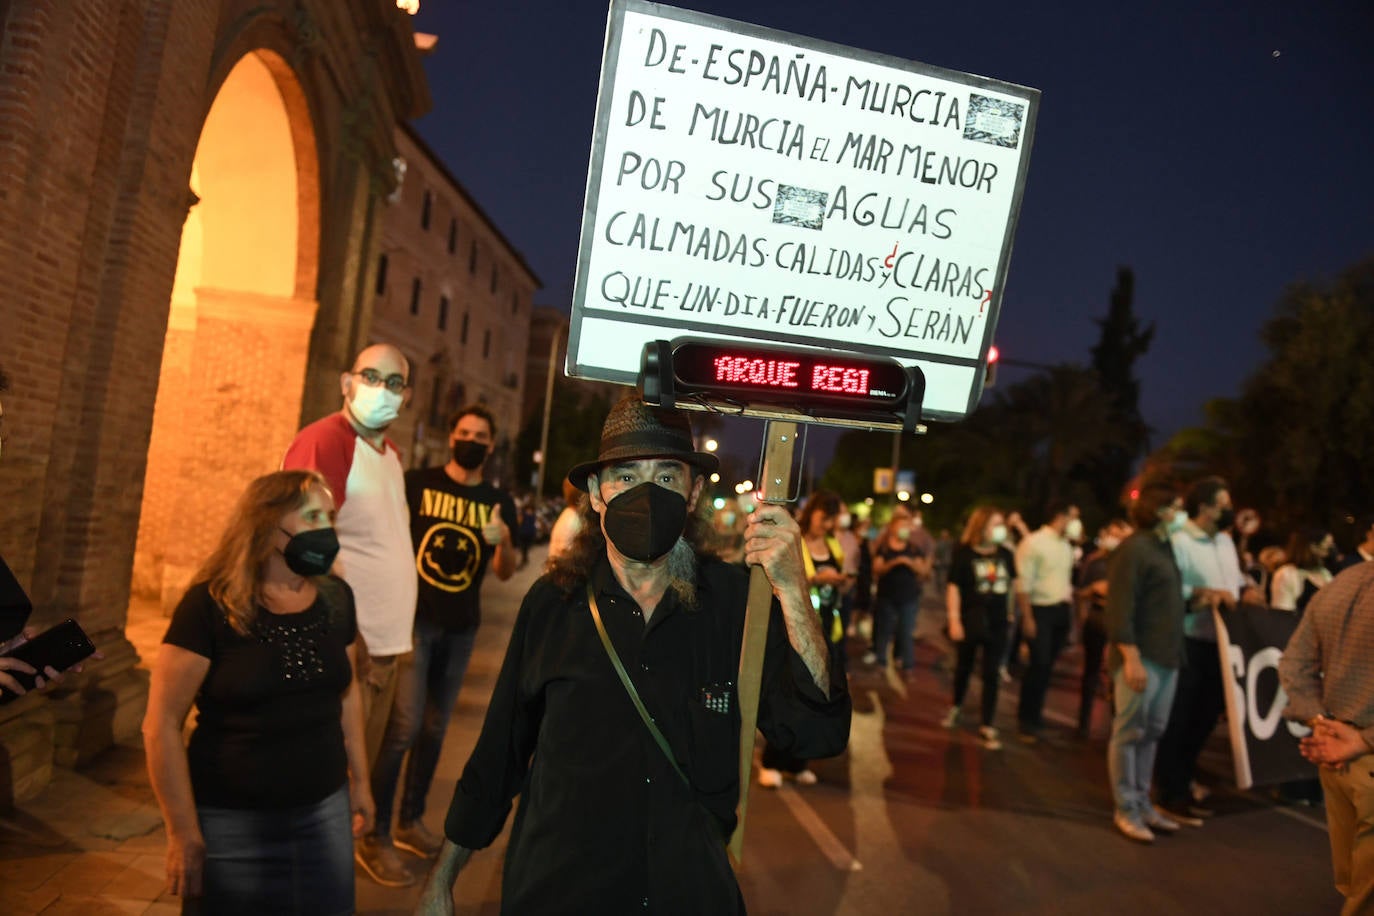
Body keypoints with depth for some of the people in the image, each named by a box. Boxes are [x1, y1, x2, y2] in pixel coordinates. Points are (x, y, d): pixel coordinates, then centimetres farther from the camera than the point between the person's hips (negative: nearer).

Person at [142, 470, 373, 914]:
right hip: (232, 823, -4)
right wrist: (184, 833, -10)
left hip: (324, 813, 4)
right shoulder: (210, 606, -16)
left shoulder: (337, 599, -1)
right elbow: (160, 726, -12)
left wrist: (359, 781, 15)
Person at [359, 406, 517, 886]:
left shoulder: (499, 501, 4)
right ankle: (375, 839, 1)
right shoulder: (417, 482, -5)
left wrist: (504, 542, -18)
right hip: (414, 618, -4)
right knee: (405, 726, -9)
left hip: (462, 628, 4)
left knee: (435, 728, 14)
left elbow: (505, 574, 3)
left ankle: (410, 821, 29)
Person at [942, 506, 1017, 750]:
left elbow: (1014, 582, 13)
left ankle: (987, 726, 11)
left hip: (997, 621, 2)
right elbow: (953, 587, -12)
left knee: (991, 673, 2)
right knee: (965, 666, 16)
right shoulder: (963, 553, -11)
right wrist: (954, 620, -17)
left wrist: (1012, 611, 9)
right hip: (969, 619, -2)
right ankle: (956, 707, 42)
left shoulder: (1006, 554, 0)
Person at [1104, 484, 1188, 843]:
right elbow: (1120, 609, -18)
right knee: (1130, 733, 0)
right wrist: (1132, 659, -21)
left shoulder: (1165, 547, 15)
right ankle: (1126, 810, 9)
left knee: (1152, 733, 13)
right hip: (1141, 657, -9)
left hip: (1168, 656, 9)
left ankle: (1142, 803, 23)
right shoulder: (1133, 549, -12)